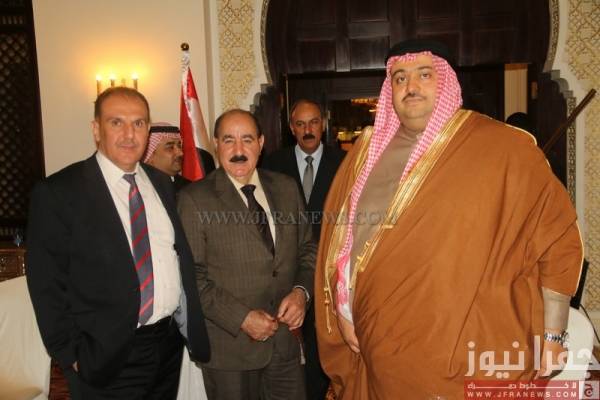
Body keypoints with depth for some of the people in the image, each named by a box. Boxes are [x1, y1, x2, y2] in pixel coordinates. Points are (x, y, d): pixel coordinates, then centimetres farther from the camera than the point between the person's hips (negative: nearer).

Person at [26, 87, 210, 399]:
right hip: (108, 360, -5)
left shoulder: (161, 183, 6)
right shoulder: (57, 193, -10)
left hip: (170, 344, 5)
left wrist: (189, 323, 5)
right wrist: (73, 357, -10)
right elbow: (47, 285, -9)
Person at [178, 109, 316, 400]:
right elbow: (191, 276, -11)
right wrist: (241, 318, -17)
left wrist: (301, 291, -8)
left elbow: (307, 249, 9)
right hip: (230, 347, -3)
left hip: (286, 339, 4)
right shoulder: (194, 199, -9)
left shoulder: (286, 188, 4)